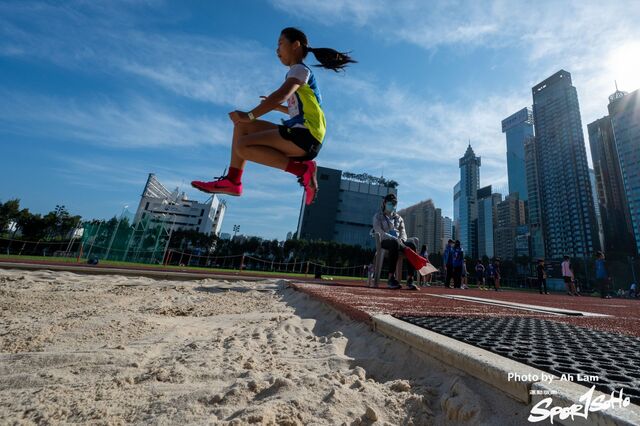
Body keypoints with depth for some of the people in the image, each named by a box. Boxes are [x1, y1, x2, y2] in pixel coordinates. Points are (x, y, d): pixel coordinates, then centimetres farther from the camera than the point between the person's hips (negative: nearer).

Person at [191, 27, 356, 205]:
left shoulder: (300, 69, -2)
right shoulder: (298, 72, 27)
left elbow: (282, 95, -20)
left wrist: (249, 115, -18)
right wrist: (276, 106, 23)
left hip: (305, 134, -9)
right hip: (298, 134, 9)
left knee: (243, 146, -20)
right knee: (242, 126, 11)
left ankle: (302, 169, -18)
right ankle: (232, 181, 6)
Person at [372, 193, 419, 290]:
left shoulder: (398, 218, 25)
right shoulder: (378, 216, 9)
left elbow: (403, 231, 13)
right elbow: (379, 232, -8)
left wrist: (402, 239, -12)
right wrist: (394, 238, -21)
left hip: (399, 241, 5)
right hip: (384, 242, -4)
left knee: (411, 245, -28)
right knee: (394, 243, -40)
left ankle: (410, 279, -33)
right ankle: (391, 278, -42)